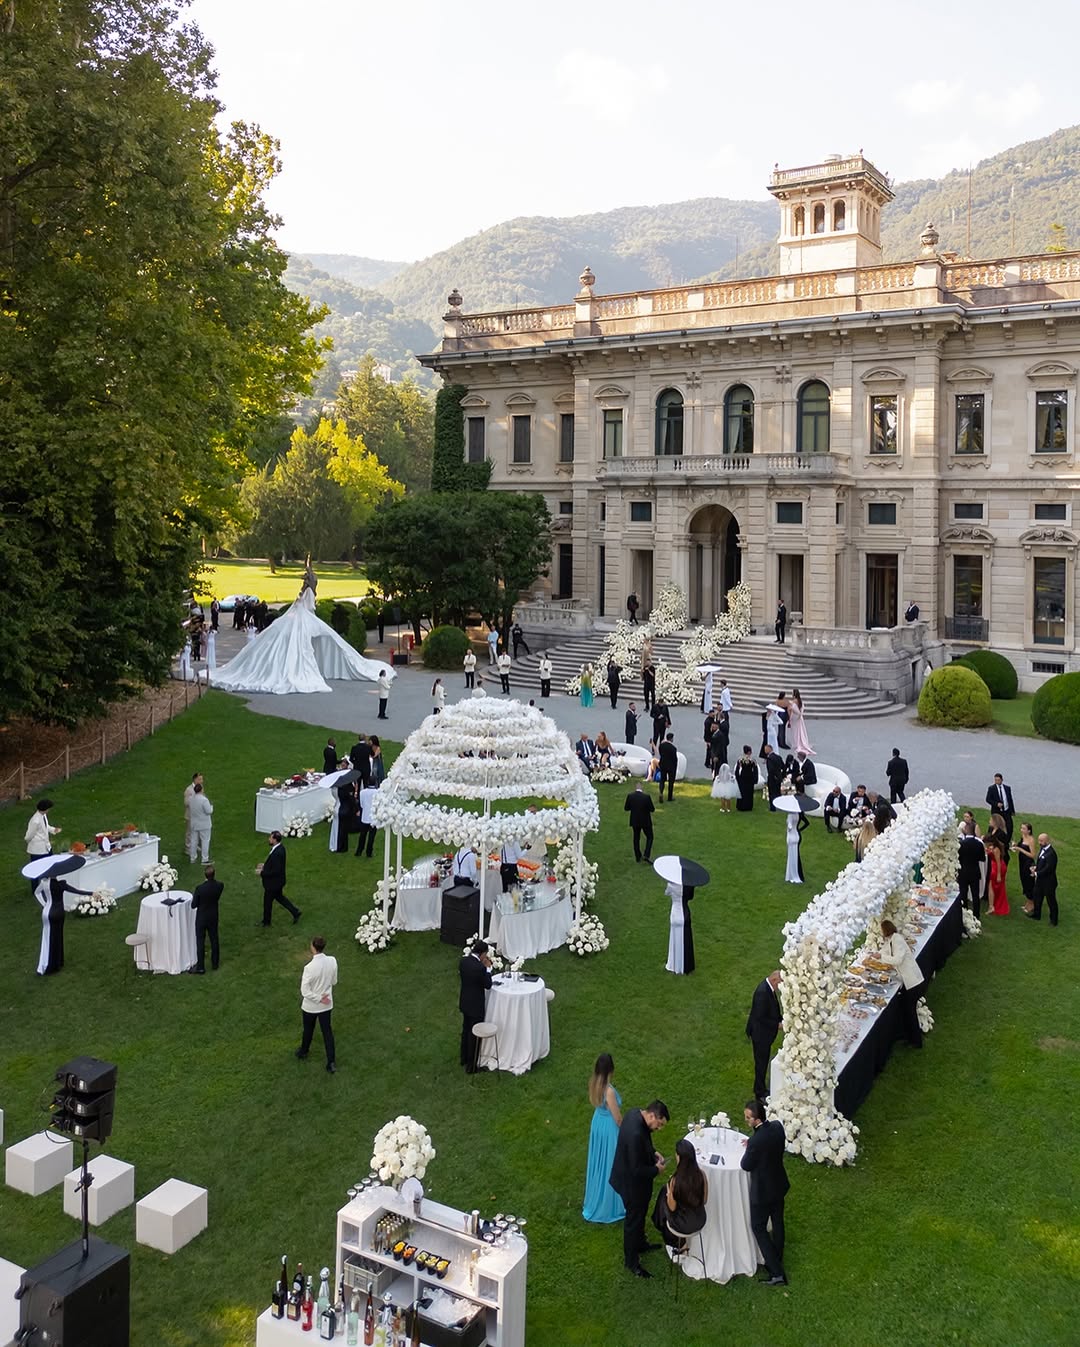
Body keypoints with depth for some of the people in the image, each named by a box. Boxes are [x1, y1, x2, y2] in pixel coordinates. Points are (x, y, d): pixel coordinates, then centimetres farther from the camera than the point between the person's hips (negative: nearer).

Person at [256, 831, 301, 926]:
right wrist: (265, 865, 7)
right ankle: (295, 912, 30)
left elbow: (275, 871, -31)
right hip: (278, 880, 9)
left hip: (273, 882, -9)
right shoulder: (280, 847, -4)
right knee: (279, 897, 28)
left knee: (267, 902, 13)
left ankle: (266, 922, 33)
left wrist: (262, 873, -22)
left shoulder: (276, 853, -35)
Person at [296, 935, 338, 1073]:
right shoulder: (332, 961, -16)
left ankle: (303, 1052, 47)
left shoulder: (310, 967, -31)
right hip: (327, 1004, 3)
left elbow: (305, 991, -24)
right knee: (327, 1031, 16)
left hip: (311, 1005, -3)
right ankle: (331, 1062, 18)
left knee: (308, 1030, 22)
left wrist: (319, 998, -13)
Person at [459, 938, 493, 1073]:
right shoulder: (480, 967, -28)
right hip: (476, 1005, -7)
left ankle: (464, 1058, 40)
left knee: (466, 1030, 24)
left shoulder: (463, 961, -7)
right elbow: (488, 985, -16)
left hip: (465, 1002, 7)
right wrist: (488, 968, -11)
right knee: (474, 1034, 8)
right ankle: (471, 1065, 19)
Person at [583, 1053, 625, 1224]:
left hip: (597, 1124, 8)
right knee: (609, 1166, 11)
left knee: (598, 1163, 24)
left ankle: (596, 1201, 43)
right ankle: (607, 1208, 27)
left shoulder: (594, 1083, -9)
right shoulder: (609, 1090, -33)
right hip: (609, 1129, -8)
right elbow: (617, 1118, -22)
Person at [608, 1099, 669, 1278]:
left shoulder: (634, 1113, -11)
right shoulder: (636, 1134, -40)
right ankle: (631, 1262, 34)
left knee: (640, 1214, 30)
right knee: (633, 1220, 13)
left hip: (631, 1176, 9)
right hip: (633, 1183, -9)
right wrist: (656, 1170, -16)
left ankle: (640, 1245, 53)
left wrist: (653, 1153, 0)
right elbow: (637, 1170, -31)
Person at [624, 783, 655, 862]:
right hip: (645, 821, -3)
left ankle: (638, 857, 27)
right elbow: (652, 809, -13)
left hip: (635, 821, 3)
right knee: (649, 837, 16)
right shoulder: (647, 797, -21)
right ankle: (646, 855, 3)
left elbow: (626, 808, -2)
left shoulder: (630, 796, -13)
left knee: (636, 838, 19)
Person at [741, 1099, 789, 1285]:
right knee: (777, 1222, 24)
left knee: (758, 1227, 11)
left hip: (762, 1190, -7)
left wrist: (748, 1148, -5)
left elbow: (746, 1166, -19)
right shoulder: (777, 1126, -14)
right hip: (779, 1184, 7)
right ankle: (777, 1260, 43)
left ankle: (776, 1272, 10)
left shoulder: (756, 1141, -35)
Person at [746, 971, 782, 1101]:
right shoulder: (762, 992, -31)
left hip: (765, 1032, 9)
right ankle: (760, 1094, 20)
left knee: (763, 1061, 22)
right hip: (760, 1033, -9)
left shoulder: (769, 987, -1)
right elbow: (760, 1017, -28)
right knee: (761, 1063, 6)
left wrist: (780, 1020, 0)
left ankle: (761, 1089, 37)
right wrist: (777, 1025, -19)